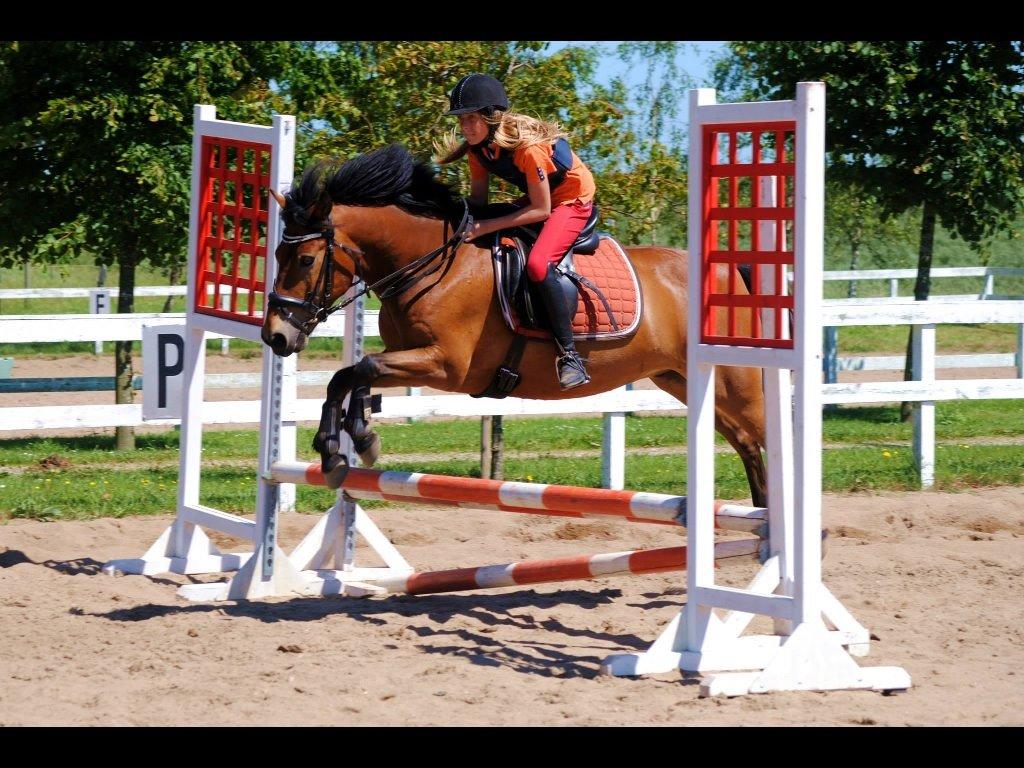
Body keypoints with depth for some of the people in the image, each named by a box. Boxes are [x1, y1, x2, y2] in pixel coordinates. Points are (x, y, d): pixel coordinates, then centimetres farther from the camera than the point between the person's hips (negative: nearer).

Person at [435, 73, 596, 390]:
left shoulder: (527, 146, -31)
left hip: (573, 200, -9)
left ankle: (569, 355, -26)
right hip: (536, 198, 9)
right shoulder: (479, 146, -7)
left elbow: (541, 210, -26)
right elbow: (478, 202, 3)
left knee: (538, 264, -33)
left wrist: (487, 227, -31)